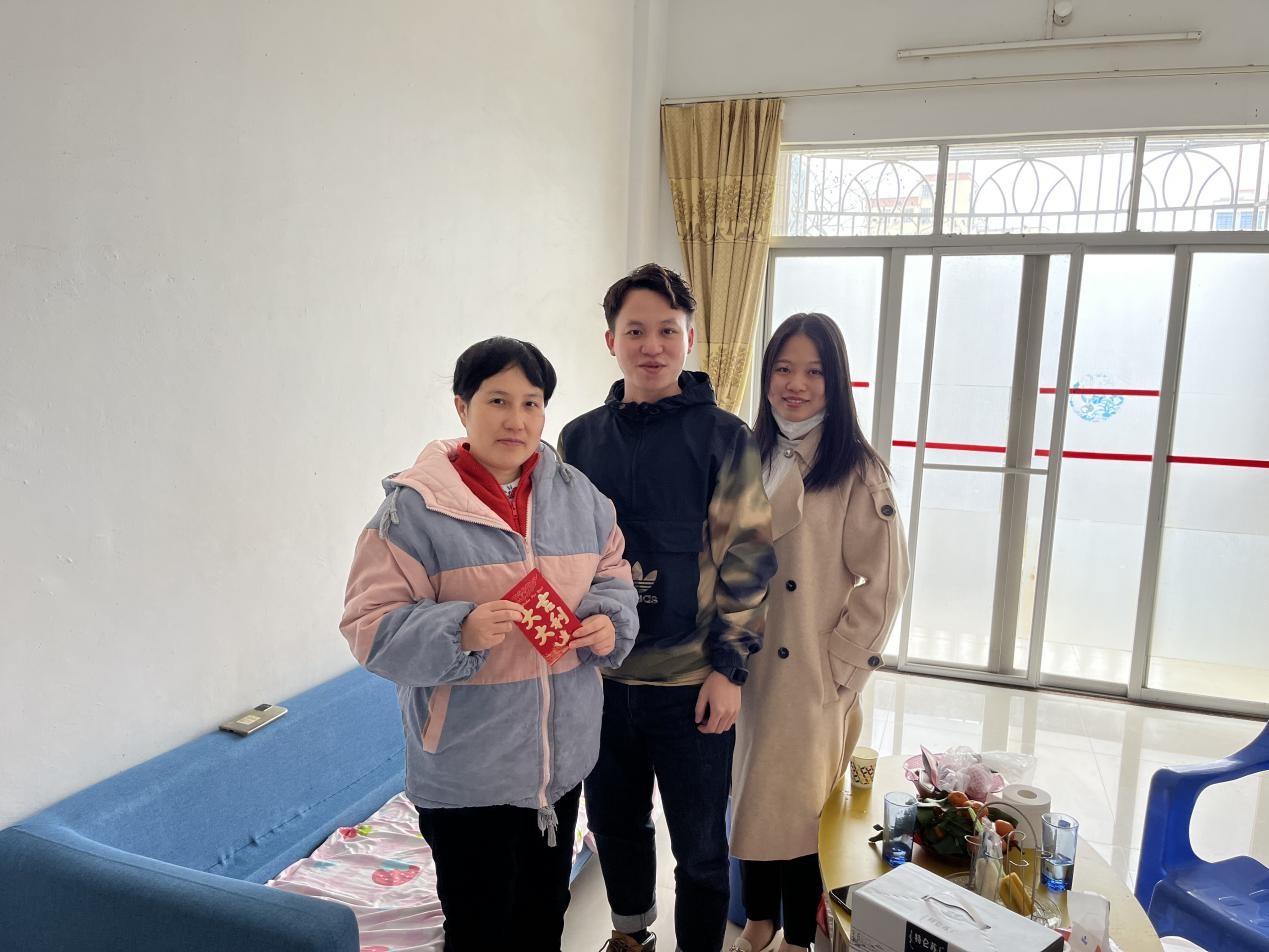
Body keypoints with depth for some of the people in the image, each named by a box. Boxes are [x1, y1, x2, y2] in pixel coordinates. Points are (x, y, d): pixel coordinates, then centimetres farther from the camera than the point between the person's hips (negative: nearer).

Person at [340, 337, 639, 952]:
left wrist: (609, 622, -10)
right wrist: (459, 631, -32)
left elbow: (611, 574, 12)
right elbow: (373, 625, -15)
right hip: (467, 769, -5)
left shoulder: (577, 494, 1)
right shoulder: (416, 505, -15)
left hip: (562, 756, 5)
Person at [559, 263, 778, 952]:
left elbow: (748, 558, -8)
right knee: (613, 822, 22)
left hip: (692, 683, -3)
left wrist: (729, 667, -11)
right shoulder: (579, 438, 3)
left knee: (699, 845, 11)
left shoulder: (724, 438, -7)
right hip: (599, 675, 4)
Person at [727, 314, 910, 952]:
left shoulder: (856, 470, -11)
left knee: (802, 799, 9)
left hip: (815, 677, -5)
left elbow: (885, 579, -11)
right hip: (746, 666, 5)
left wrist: (838, 665, -10)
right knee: (749, 791, 17)